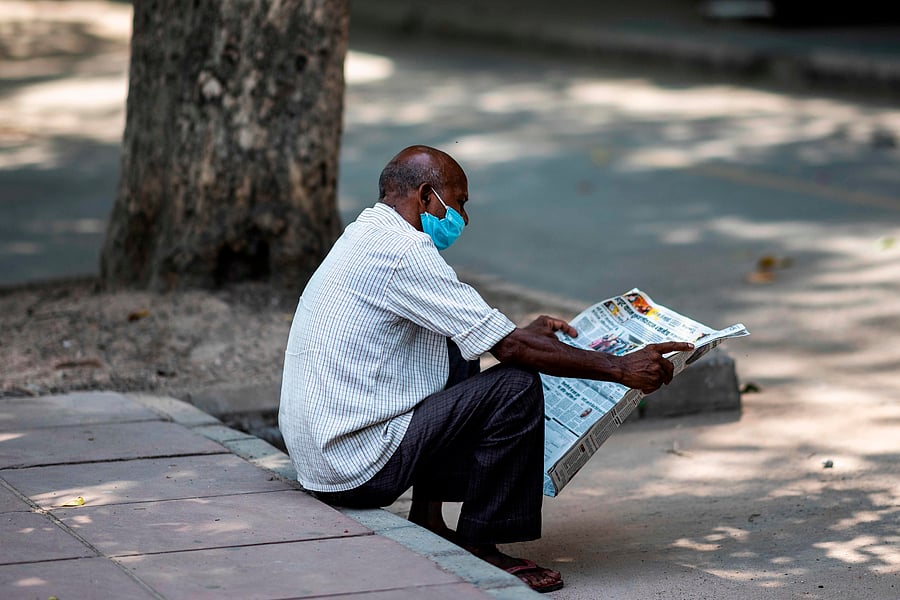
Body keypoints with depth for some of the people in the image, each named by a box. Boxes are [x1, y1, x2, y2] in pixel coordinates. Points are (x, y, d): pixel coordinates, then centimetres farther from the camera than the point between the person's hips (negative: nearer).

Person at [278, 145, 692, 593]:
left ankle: (427, 522, 20)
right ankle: (477, 549, -2)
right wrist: (619, 368, -12)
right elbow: (509, 347, -17)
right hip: (357, 467, -10)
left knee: (455, 354, 24)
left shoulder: (366, 236, 16)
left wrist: (523, 332, 27)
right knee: (516, 387, -12)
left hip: (315, 450, 10)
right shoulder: (401, 249, -16)